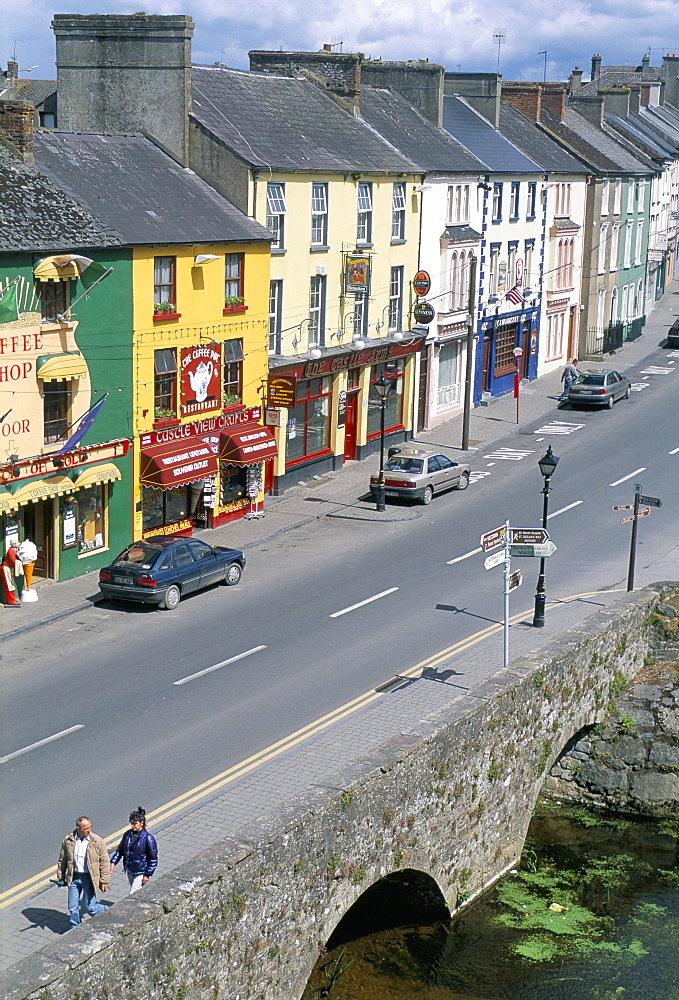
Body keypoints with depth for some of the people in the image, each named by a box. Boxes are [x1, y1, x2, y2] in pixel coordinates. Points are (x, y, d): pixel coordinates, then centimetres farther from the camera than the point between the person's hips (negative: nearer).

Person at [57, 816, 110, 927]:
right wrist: (60, 878, 11)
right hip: (74, 878, 3)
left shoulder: (97, 841, -10)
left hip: (90, 878, -3)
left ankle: (106, 911, 28)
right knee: (73, 907, 9)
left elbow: (105, 862, -5)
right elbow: (62, 860, 10)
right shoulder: (67, 841, -4)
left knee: (89, 906, -1)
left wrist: (104, 881, -6)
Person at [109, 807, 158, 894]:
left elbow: (153, 859, -12)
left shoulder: (148, 838, -16)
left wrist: (147, 875, -13)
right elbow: (120, 850, 13)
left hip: (140, 873, -6)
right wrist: (113, 862, -1)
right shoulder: (127, 834, 1)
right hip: (129, 872, 6)